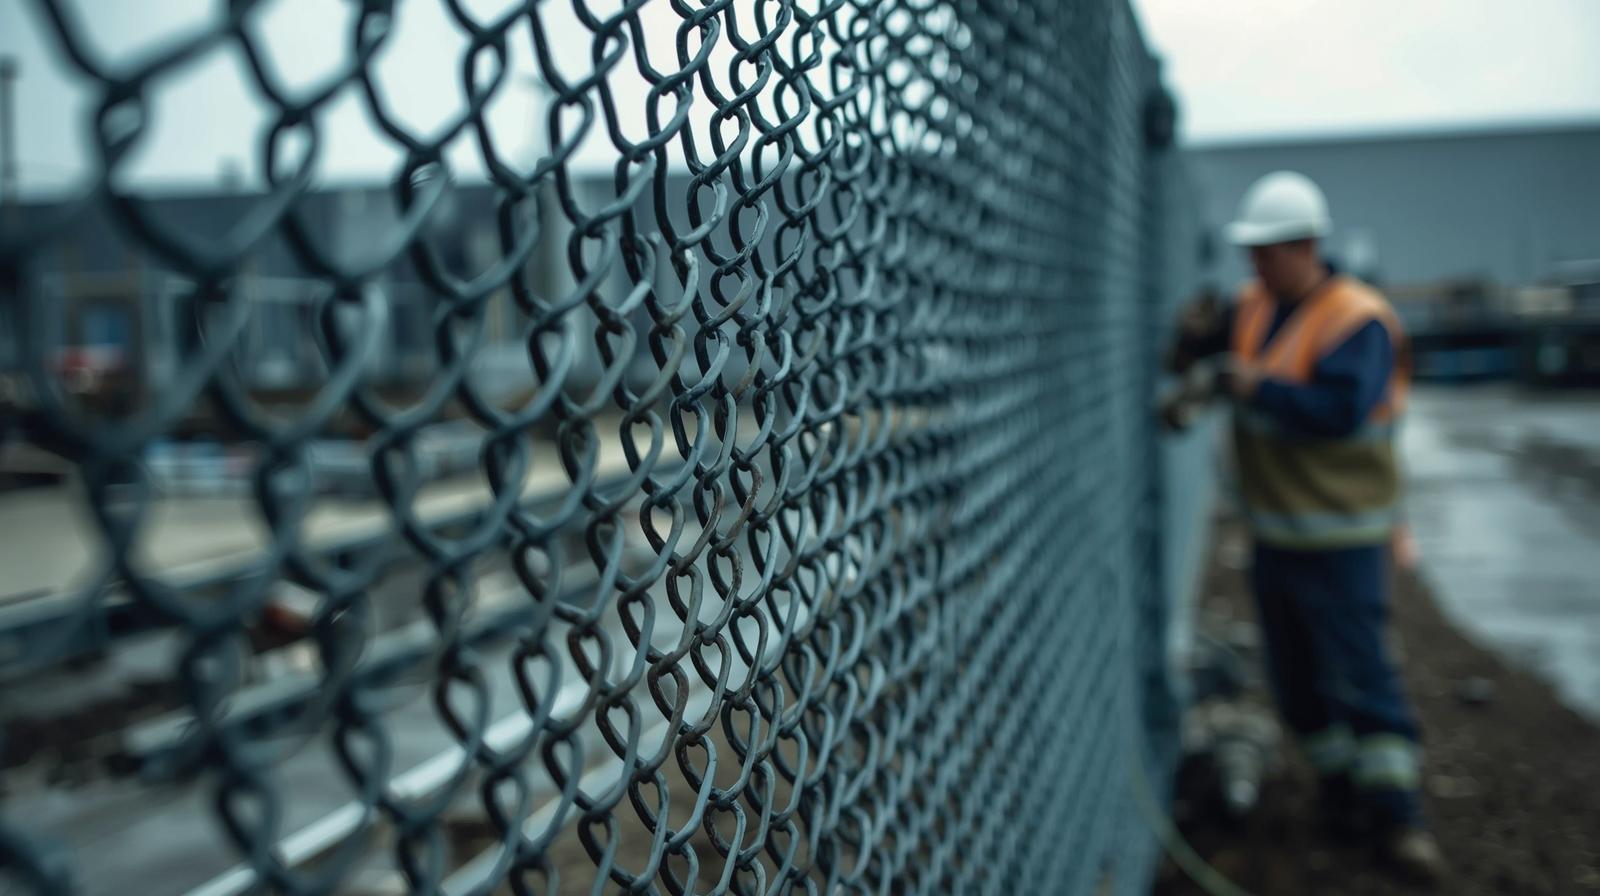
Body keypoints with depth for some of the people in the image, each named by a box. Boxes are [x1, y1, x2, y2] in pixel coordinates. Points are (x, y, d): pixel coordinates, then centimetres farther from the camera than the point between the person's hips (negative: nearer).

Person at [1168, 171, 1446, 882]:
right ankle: (1342, 791, 29)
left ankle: (1397, 816, 7)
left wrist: (1258, 388, -20)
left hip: (1339, 537, -7)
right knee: (1296, 678, 14)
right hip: (1274, 532, 7)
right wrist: (1195, 335, -4)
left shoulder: (1357, 319, -15)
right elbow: (1189, 357, 18)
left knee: (1359, 671, -5)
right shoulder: (1253, 306, 7)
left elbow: (1340, 409, -28)